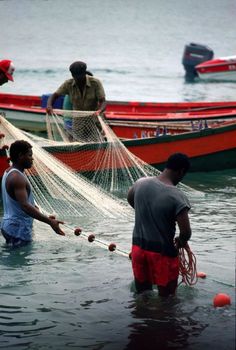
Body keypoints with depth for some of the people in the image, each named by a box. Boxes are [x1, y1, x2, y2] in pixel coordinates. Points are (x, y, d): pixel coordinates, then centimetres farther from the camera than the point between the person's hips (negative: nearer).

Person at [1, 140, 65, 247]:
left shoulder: (9, 173, 11)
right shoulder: (17, 177, -21)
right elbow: (25, 206, -31)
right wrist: (50, 222, -37)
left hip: (11, 226, 10)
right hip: (18, 230, -10)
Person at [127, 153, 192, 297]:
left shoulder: (141, 183, -3)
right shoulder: (178, 197, -21)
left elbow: (130, 199, 19)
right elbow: (186, 232, -23)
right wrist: (181, 242, -1)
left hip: (138, 246, 6)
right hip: (162, 251, -6)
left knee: (141, 293, 19)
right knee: (166, 296, 9)